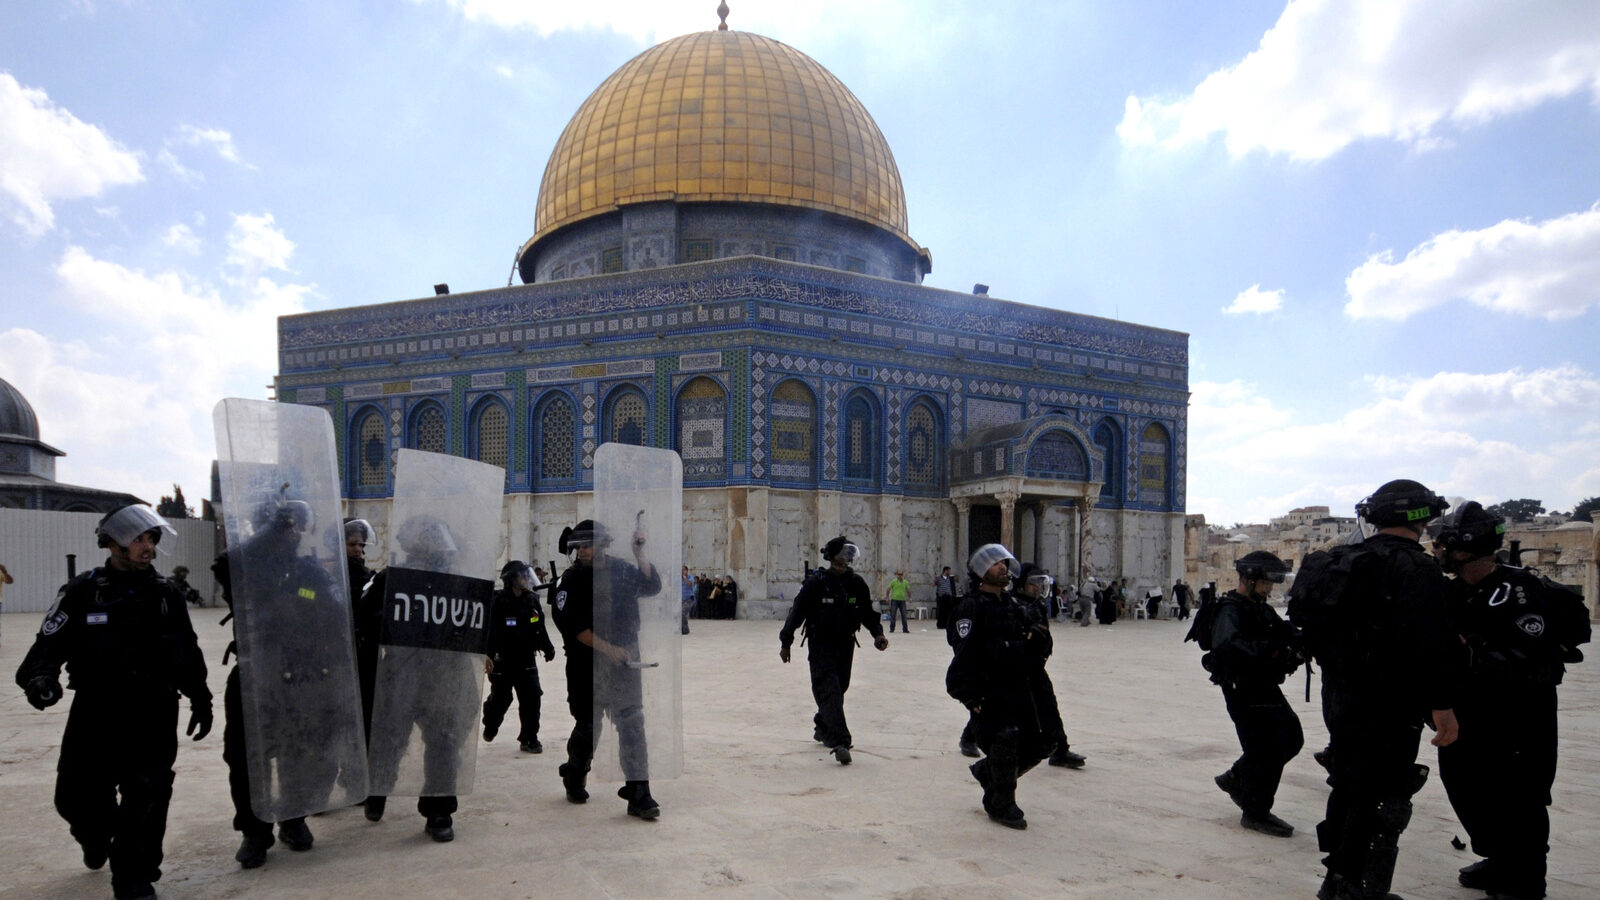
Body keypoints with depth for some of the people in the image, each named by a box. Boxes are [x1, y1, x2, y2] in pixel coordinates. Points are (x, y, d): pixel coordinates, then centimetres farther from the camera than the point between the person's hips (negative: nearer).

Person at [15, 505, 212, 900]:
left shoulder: (165, 595, 6)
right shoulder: (81, 592, -2)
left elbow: (189, 652, 13)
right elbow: (49, 643, -4)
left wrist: (200, 698, 12)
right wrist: (39, 677, -24)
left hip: (153, 713, 1)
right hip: (95, 710, -1)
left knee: (147, 795, -4)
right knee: (77, 796, 6)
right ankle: (97, 834, 42)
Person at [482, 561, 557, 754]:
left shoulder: (532, 600, 5)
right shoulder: (498, 602, -14)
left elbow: (540, 628, 17)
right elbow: (489, 629, -19)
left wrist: (547, 647, 21)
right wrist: (488, 655, -27)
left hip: (526, 660, 4)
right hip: (502, 660, -4)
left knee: (531, 698, -2)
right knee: (499, 699, 12)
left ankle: (529, 739, 9)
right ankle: (490, 725, 43)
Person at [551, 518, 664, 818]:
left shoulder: (621, 570, 5)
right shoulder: (572, 580, -5)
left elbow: (652, 586, 4)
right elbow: (572, 624, -13)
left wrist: (639, 554, -8)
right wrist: (607, 648, -19)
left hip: (624, 660, 2)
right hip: (586, 664, -2)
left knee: (632, 724, -4)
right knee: (587, 726, 9)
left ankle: (638, 794, -1)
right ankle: (574, 779, 37)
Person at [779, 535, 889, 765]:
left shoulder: (856, 583, 2)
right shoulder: (816, 582, -12)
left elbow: (867, 612, 12)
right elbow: (797, 611, -7)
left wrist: (877, 633, -3)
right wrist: (785, 642, -5)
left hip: (845, 645, 5)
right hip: (820, 645, -5)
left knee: (839, 688, 13)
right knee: (829, 690, -14)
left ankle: (822, 728, 36)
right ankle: (840, 742, -20)